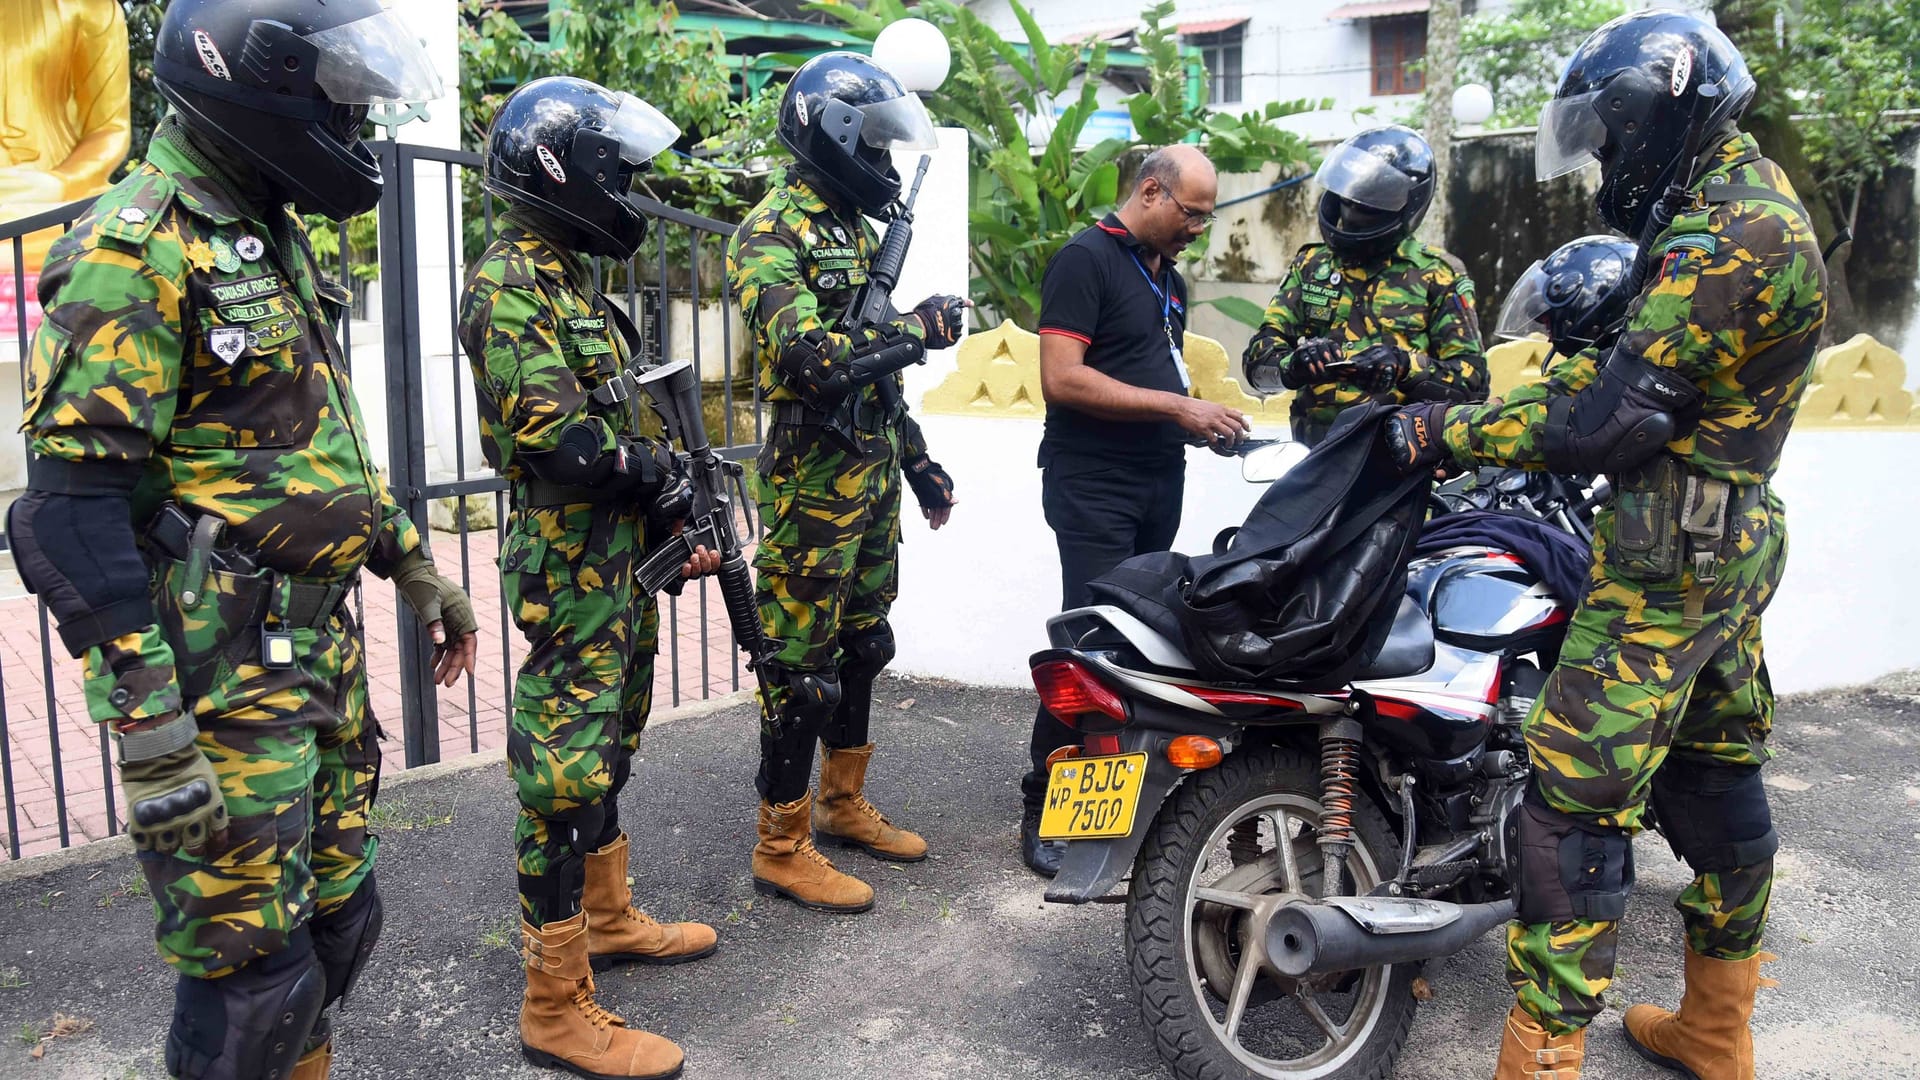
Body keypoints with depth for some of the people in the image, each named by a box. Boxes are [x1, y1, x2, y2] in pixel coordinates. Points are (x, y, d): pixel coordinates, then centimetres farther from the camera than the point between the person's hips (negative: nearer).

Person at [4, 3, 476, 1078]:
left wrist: (417, 566, 21)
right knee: (251, 963, 2)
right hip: (221, 673, -9)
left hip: (321, 652, 9)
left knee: (339, 916, 18)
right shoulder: (136, 252, -15)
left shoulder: (276, 241, 13)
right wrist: (149, 727, -22)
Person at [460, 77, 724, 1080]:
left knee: (607, 747, 20)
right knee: (567, 777, -5)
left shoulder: (570, 278, 16)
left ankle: (608, 919, 38)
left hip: (618, 557, 10)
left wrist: (669, 522, 13)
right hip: (568, 567, -10)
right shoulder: (510, 284, -16)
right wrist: (654, 469, -10)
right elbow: (553, 437, -26)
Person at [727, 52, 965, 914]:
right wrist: (916, 329, -19)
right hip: (812, 484, -9)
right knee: (800, 665, -2)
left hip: (874, 478, 9)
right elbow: (808, 358, -27)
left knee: (860, 647, 17)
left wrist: (918, 460, 21)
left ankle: (843, 805, 33)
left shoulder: (857, 228, 16)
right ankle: (782, 850, 10)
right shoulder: (771, 234, -13)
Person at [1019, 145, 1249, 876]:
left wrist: (1202, 423, 9)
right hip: (1095, 485, -8)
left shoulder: (1169, 279, 19)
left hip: (1160, 482, 9)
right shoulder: (1085, 260, -9)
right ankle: (1043, 808, -2)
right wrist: (1175, 407, -18)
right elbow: (1062, 379, -19)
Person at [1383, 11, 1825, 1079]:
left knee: (1578, 799, -9)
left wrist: (1446, 431, -15)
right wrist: (1477, 409, 9)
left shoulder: (1724, 240, -19)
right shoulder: (1754, 197, 15)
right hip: (1735, 542, 11)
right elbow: (1636, 361, 17)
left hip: (1669, 558, -11)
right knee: (1716, 775, 18)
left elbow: (1608, 415, -24)